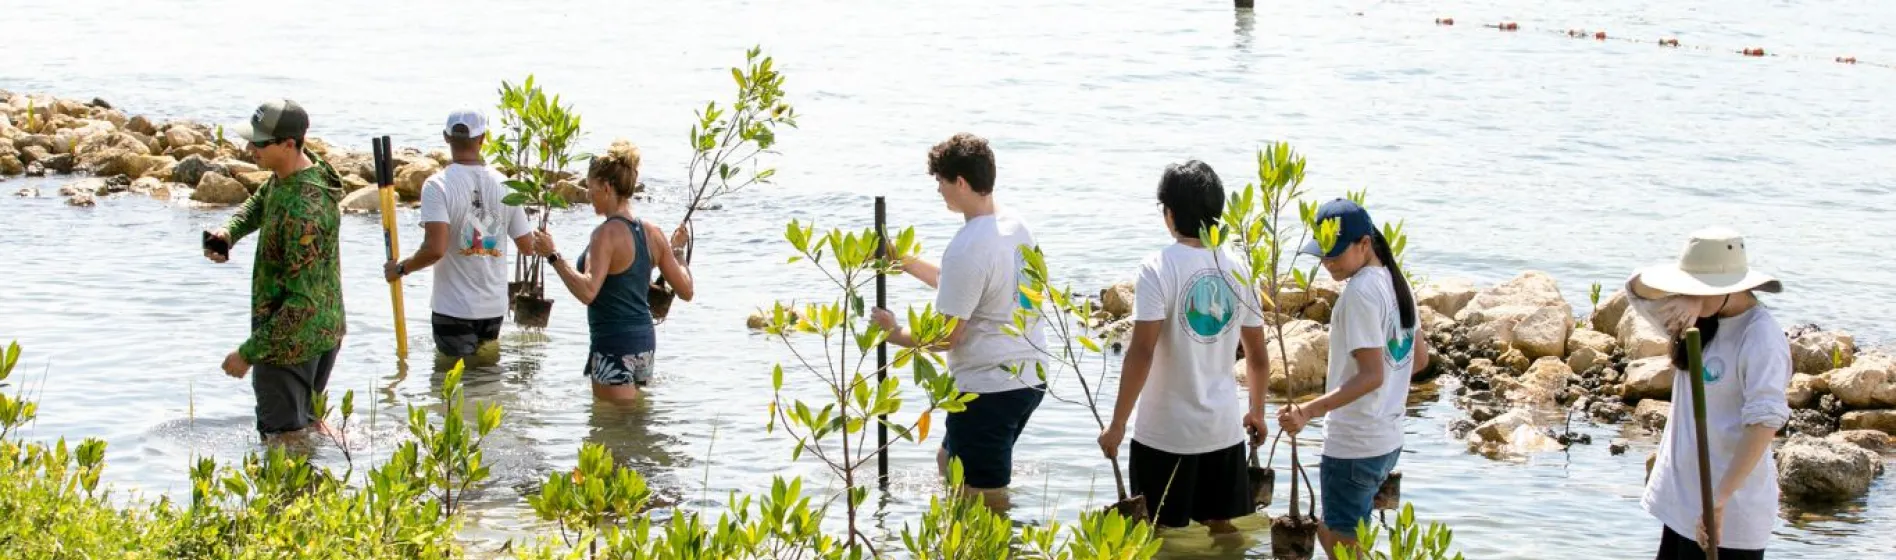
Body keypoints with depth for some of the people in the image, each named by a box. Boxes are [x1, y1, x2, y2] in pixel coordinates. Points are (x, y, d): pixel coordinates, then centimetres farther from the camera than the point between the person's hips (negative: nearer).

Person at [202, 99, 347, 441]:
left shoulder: (304, 211, -32)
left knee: (283, 433, -1)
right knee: (305, 419, 24)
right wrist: (229, 232, -2)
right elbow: (259, 203, 21)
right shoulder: (287, 174, -1)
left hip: (291, 339, -10)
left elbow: (303, 301, -32)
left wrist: (249, 353, -27)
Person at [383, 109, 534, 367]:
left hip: (454, 310, -4)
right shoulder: (503, 185, 0)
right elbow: (527, 247, 4)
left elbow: (435, 249, -25)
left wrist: (400, 268, -8)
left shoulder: (438, 185, -14)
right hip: (495, 307, 5)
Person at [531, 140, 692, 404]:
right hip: (645, 342, 9)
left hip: (614, 344, -8)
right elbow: (686, 291, 9)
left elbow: (587, 291, -29)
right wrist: (678, 250, 25)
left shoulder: (607, 234, -15)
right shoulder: (652, 233, 7)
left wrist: (553, 255, -22)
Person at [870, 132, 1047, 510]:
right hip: (1030, 376, 10)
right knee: (950, 462, 27)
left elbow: (946, 336, -18)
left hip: (988, 388, -10)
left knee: (984, 499, 0)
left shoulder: (967, 248, -22)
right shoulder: (1017, 227, 5)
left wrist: (894, 333, -1)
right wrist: (908, 263, 22)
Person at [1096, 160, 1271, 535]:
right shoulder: (1238, 269, 2)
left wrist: (1117, 425, -14)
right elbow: (1258, 355, 10)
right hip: (1224, 427, 5)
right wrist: (1256, 411, 25)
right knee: (1221, 527, 15)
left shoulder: (1160, 268, -13)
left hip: (1166, 433, -5)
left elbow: (1142, 352, -20)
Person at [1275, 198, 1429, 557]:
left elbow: (1371, 375, -25)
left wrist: (1308, 411, -31)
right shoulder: (1395, 283, 8)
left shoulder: (1360, 292, -19)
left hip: (1353, 447, -10)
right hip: (1388, 441, 10)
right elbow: (1420, 358, 17)